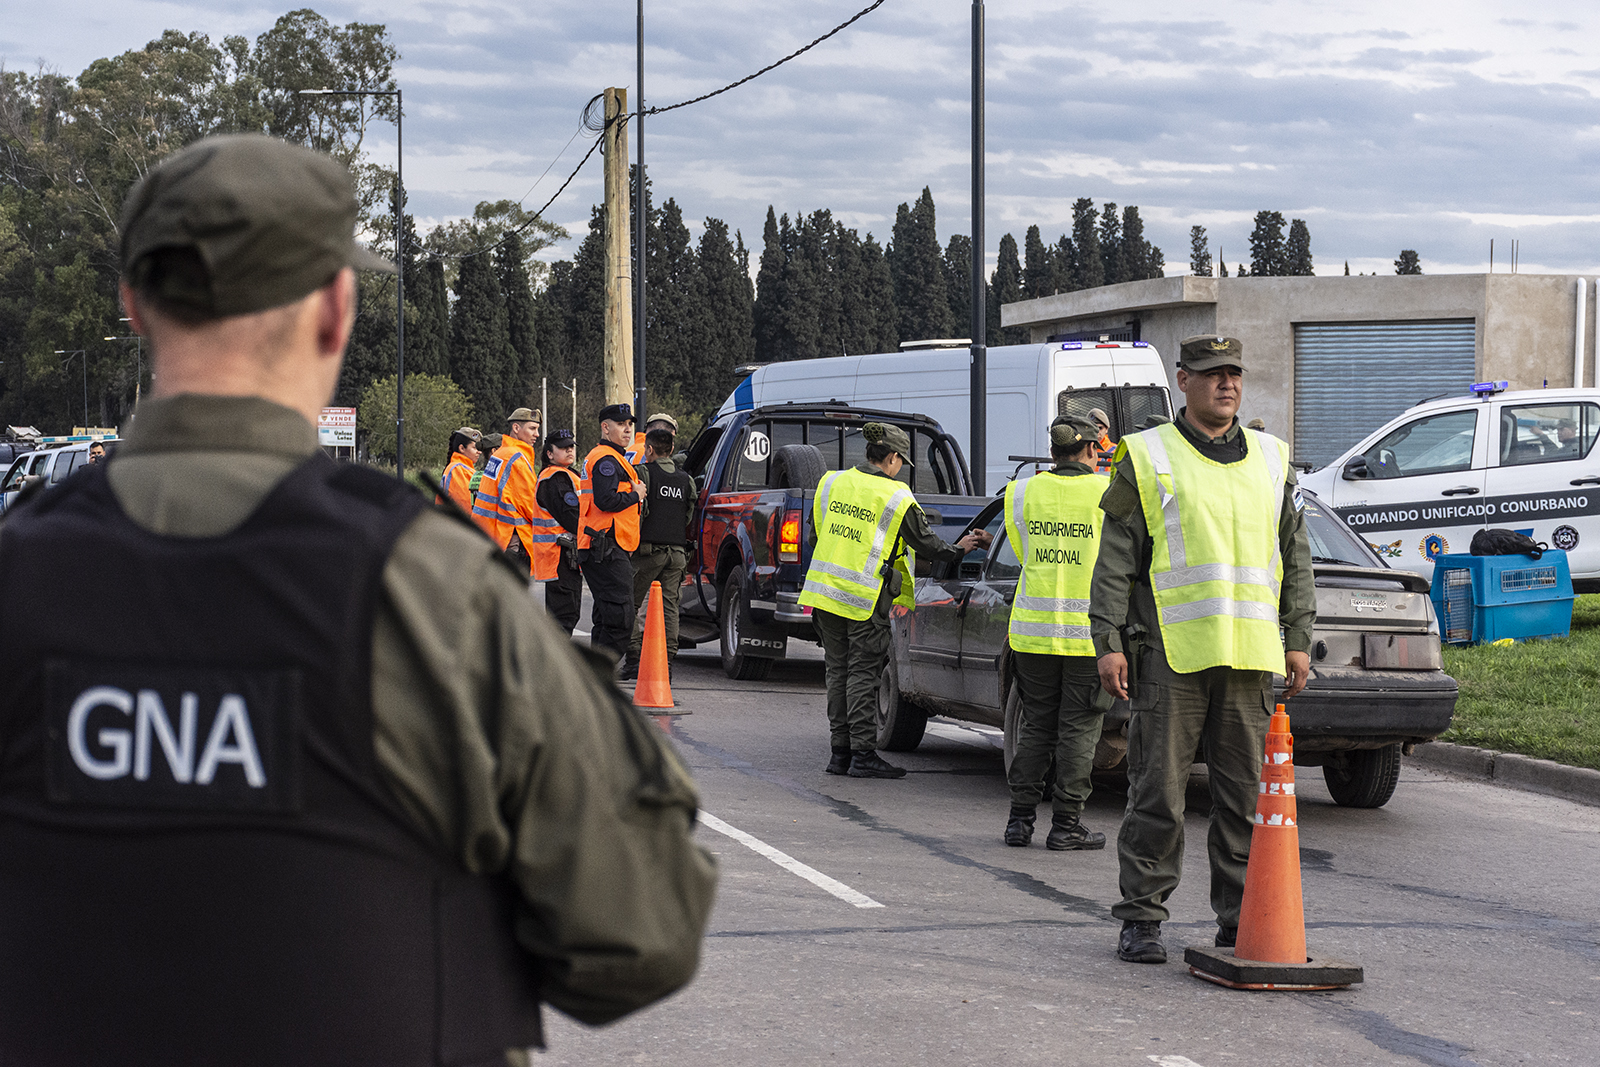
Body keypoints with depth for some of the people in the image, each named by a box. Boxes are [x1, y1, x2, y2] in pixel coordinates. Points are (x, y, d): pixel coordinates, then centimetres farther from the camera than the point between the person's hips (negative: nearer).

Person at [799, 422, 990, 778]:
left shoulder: (831, 483, 7)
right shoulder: (896, 498, -8)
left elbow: (815, 536, 16)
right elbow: (927, 543, -1)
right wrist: (958, 549, 16)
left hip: (825, 589, 5)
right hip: (865, 598, -5)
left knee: (838, 671, 11)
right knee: (862, 673, -1)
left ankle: (840, 752, 12)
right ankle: (862, 755, -1)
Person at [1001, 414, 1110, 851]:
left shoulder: (1023, 492, 3)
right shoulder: (1110, 494, -6)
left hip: (1033, 629, 3)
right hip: (1089, 632, -3)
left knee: (1036, 725, 12)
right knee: (1078, 729, 3)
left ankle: (1021, 818, 12)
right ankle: (1065, 825, 3)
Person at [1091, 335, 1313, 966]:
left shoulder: (1272, 460, 15)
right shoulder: (1147, 459, 4)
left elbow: (1295, 559, 18)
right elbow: (1115, 562, 2)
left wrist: (1298, 640, 11)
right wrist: (1108, 642, -4)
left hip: (1249, 655, 4)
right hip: (1169, 653, -4)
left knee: (1247, 796, 6)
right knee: (1158, 795, -2)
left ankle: (1239, 919, 14)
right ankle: (1141, 920, 5)